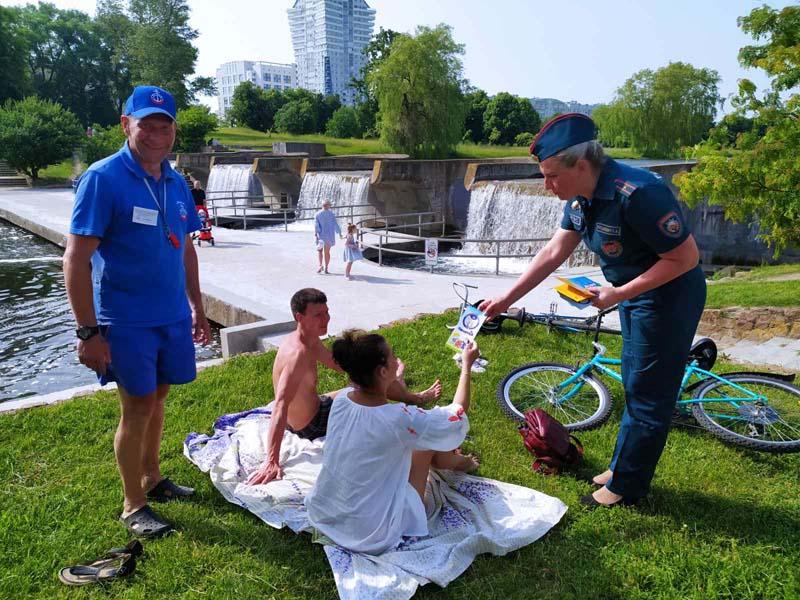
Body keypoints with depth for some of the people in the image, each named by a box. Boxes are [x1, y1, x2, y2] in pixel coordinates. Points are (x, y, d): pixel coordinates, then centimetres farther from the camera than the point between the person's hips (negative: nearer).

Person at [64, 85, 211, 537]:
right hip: (127, 320, -6)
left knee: (157, 396, 17)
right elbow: (76, 259, -16)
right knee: (138, 406, 2)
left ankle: (152, 478, 36)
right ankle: (134, 506, 20)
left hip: (173, 316, 6)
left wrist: (197, 306, 16)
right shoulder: (103, 178, -14)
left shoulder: (176, 183, 6)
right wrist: (89, 332, -19)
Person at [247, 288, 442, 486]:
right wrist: (272, 461, -44)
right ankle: (416, 398, 34)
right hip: (312, 426, -9)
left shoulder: (310, 340, -3)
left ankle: (395, 383, 59)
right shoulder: (298, 353, -34)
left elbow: (337, 363, 13)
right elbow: (281, 406, -40)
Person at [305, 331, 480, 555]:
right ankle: (454, 462, 40)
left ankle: (450, 460, 44)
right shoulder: (398, 420, -28)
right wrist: (466, 366, -1)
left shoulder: (341, 399, -11)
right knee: (428, 444, 9)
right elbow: (458, 416, -10)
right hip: (373, 537, -5)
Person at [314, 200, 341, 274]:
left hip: (321, 235, 0)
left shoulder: (317, 214, -5)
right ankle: (326, 268, 10)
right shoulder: (331, 214, -6)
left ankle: (320, 265, -2)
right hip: (329, 236, 0)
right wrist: (339, 233, 4)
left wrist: (315, 235, -16)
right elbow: (335, 224, -6)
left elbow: (316, 225, -13)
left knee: (319, 250, 17)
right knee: (327, 252, 10)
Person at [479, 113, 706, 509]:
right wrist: (507, 299, 0)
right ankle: (622, 467, 35)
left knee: (648, 396, 3)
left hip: (669, 297, -9)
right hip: (635, 295, 9)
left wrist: (618, 294, -24)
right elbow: (554, 252, 1)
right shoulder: (581, 196, -4)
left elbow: (686, 257, -26)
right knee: (635, 388, 19)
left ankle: (625, 488, 17)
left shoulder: (637, 193, -31)